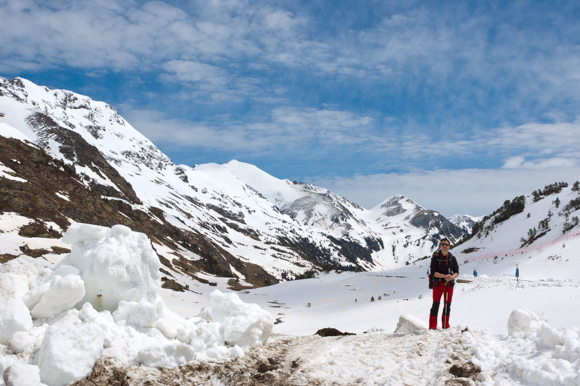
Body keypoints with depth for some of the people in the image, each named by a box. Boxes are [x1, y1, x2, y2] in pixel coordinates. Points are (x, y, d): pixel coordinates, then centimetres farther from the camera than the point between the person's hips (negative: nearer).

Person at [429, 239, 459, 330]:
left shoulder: (452, 258, 5)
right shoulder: (435, 257, -2)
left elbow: (456, 272, 3)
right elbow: (433, 272, -9)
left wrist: (452, 277, -19)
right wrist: (445, 276, -23)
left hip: (449, 284, 3)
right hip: (438, 284, -3)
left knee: (447, 305, 9)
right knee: (436, 305, -7)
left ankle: (446, 326, 21)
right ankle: (432, 327, -4)